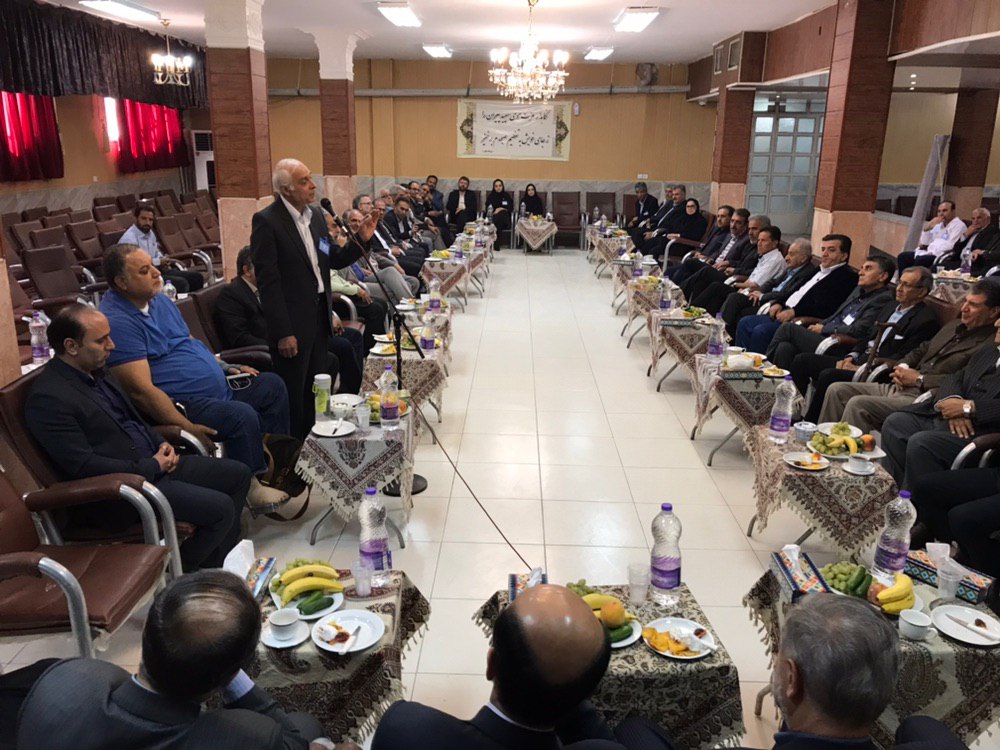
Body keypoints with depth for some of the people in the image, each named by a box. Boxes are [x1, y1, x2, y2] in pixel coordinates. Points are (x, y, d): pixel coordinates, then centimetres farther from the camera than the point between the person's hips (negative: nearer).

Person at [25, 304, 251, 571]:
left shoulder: (96, 370, 10)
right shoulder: (47, 399, -18)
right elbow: (82, 466, -21)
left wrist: (161, 444, 3)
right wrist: (152, 466, -17)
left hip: (155, 462, 10)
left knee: (238, 475, 6)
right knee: (221, 508, -21)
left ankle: (215, 564, 15)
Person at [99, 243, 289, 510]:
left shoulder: (158, 300, 12)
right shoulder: (117, 322, -19)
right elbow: (140, 390, -25)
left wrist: (226, 368, 12)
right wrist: (188, 428, -28)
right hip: (182, 405, -10)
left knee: (272, 385, 12)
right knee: (242, 415, -31)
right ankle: (250, 487, -8)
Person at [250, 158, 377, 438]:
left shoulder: (315, 215, 8)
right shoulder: (266, 221, -14)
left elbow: (334, 259, 16)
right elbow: (268, 281, -16)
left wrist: (361, 239, -2)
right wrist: (283, 333, -18)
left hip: (320, 315, 7)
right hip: (293, 322, -7)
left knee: (316, 391, 16)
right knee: (293, 396, 4)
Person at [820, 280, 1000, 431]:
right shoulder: (954, 325, 21)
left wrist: (919, 379, -12)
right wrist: (902, 367, 6)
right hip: (898, 387, 9)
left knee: (858, 405, -28)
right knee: (837, 390, -2)